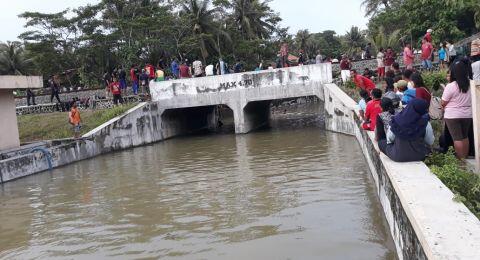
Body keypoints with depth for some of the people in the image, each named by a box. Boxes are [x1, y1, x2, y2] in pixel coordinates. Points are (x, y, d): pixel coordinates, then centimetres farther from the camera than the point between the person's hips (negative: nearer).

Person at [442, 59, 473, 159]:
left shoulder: (450, 86, -19)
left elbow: (443, 103, -10)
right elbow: (472, 99, 7)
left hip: (453, 115, -5)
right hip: (467, 114, 5)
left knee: (457, 138, -1)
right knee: (465, 136, 18)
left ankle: (461, 160, 0)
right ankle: (465, 158, 25)